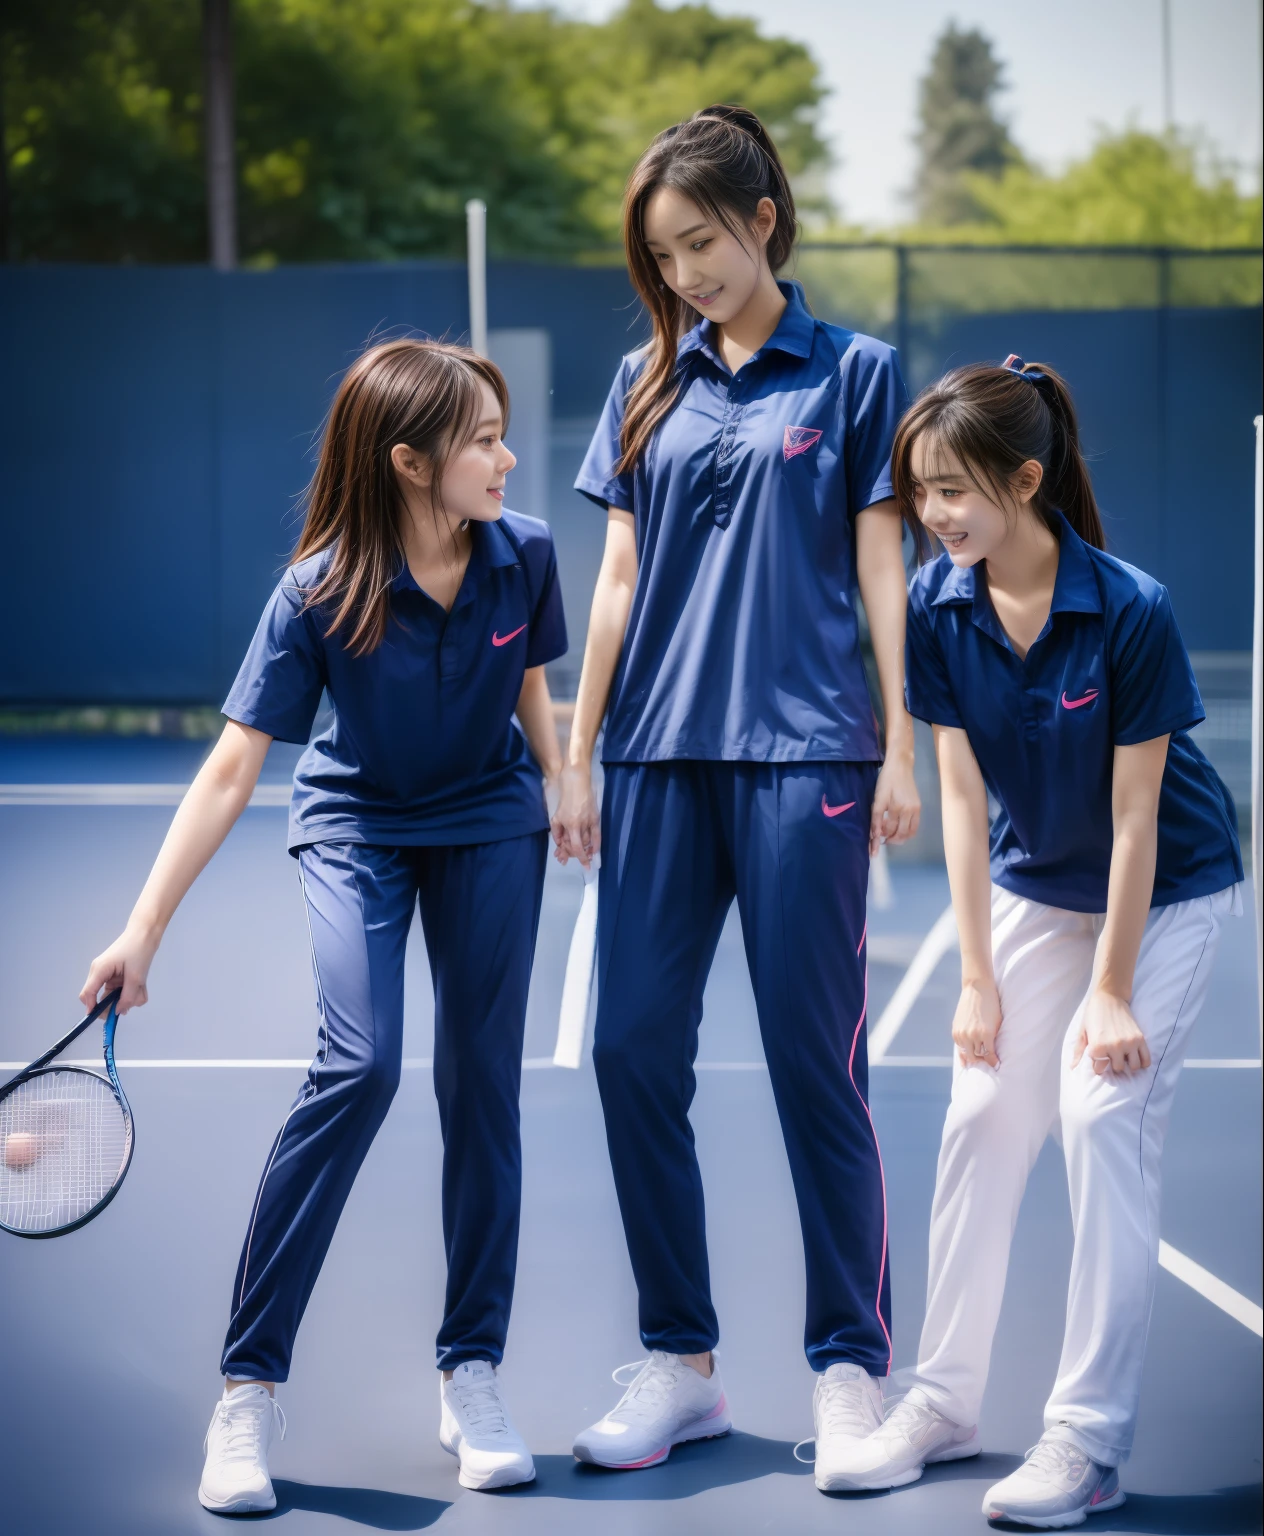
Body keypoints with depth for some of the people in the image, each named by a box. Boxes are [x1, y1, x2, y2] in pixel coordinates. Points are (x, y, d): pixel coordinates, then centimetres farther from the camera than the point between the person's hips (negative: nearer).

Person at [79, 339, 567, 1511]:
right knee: (358, 1067, -21)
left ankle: (471, 1373, 12)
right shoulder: (320, 594, -25)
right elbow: (231, 770, -24)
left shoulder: (524, 555, -16)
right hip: (354, 827, -3)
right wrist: (142, 932, -27)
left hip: (489, 823, 3)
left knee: (482, 1085, -2)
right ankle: (247, 1390, -13)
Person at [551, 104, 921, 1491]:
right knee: (632, 1052, 0)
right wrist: (576, 759, 9)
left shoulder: (851, 372, 4)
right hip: (661, 760, 4)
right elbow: (618, 578, 13)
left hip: (803, 758, -4)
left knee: (816, 1063, -1)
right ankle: (679, 1363, 11)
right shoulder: (647, 383, 13)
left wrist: (900, 750, -3)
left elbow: (879, 569, 2)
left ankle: (849, 1370, 8)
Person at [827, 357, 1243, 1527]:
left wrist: (1111, 991, -18)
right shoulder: (935, 606, -15)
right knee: (981, 1114, 1)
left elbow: (1135, 816, -22)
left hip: (1164, 893, -5)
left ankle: (1090, 1441, -8)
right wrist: (978, 978, -7)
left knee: (1103, 1115, -14)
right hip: (1032, 887, 5)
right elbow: (962, 792, -9)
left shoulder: (1130, 611, -29)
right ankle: (943, 1401, 15)